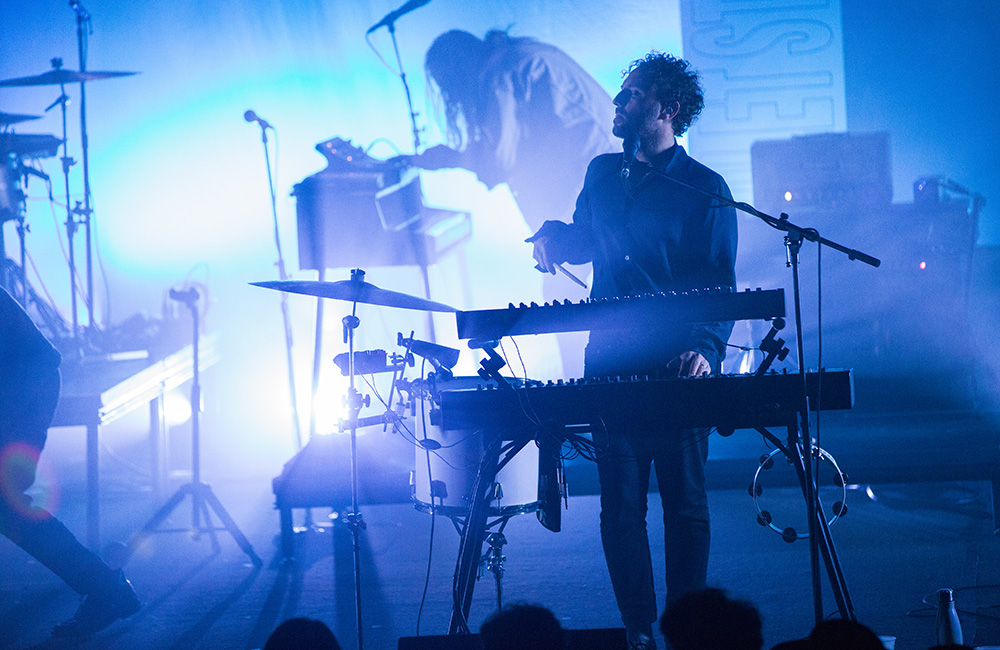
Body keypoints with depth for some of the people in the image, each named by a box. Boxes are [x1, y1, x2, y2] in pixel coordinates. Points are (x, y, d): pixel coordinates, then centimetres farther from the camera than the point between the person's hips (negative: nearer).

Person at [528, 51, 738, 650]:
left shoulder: (705, 190, -2)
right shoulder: (603, 174, 13)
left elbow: (719, 285, -7)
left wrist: (706, 349, -24)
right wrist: (552, 235, 5)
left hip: (678, 373, -4)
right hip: (611, 364, 4)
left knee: (686, 505, 1)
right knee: (620, 507, 2)